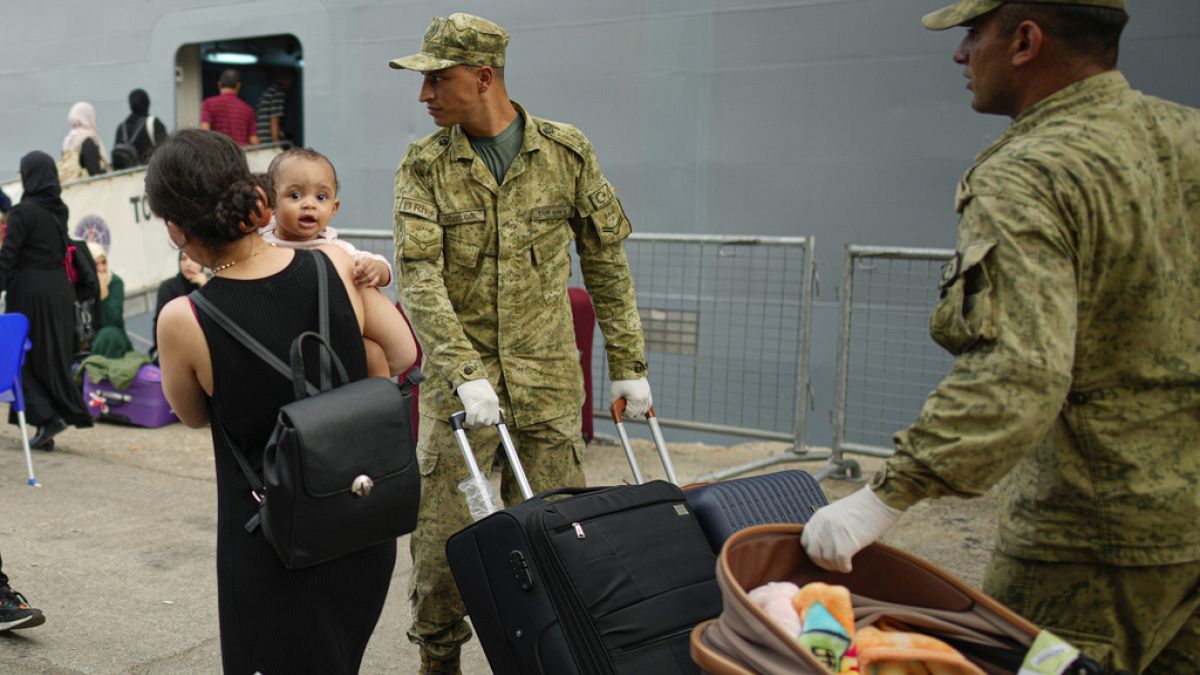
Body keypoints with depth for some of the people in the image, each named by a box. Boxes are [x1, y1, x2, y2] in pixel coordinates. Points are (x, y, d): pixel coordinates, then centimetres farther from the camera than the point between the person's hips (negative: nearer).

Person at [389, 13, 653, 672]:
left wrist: (627, 363, 4)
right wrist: (466, 373, -23)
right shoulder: (424, 166, -1)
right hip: (457, 378, 0)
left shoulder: (567, 152, 0)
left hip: (548, 379, 0)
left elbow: (605, 260, 5)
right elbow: (418, 277, -11)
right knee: (439, 530, 4)